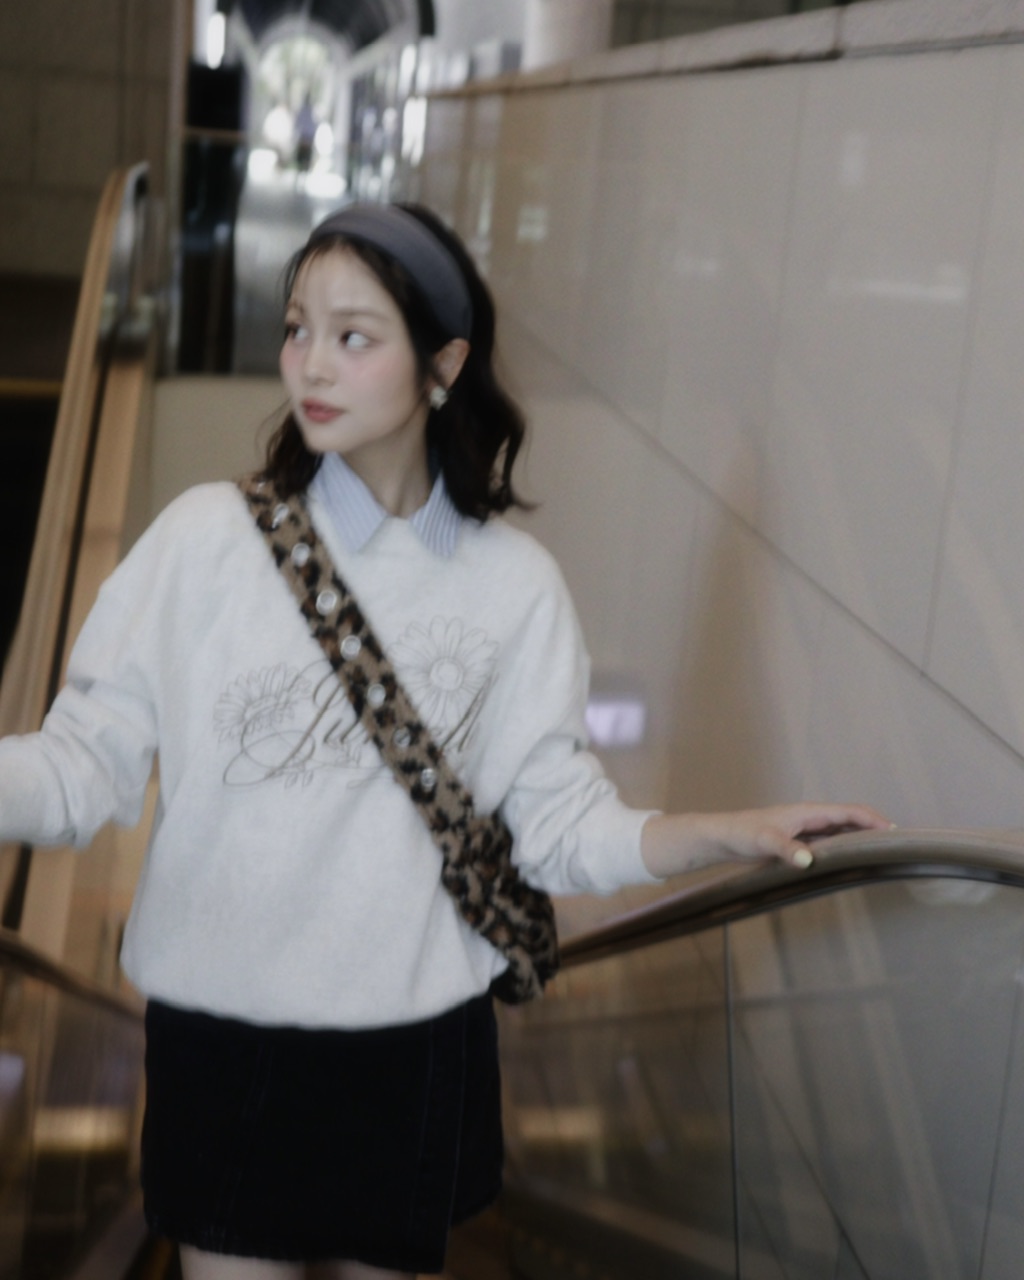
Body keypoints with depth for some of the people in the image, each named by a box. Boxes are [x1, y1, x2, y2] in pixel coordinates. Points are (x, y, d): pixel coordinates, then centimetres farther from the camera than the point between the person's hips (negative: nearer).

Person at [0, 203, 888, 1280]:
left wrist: (730, 834, -16)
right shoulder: (209, 537, -9)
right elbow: (89, 761, -11)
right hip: (220, 1030, -1)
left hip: (417, 1039, 2)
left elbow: (558, 821, -3)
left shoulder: (513, 584, -4)